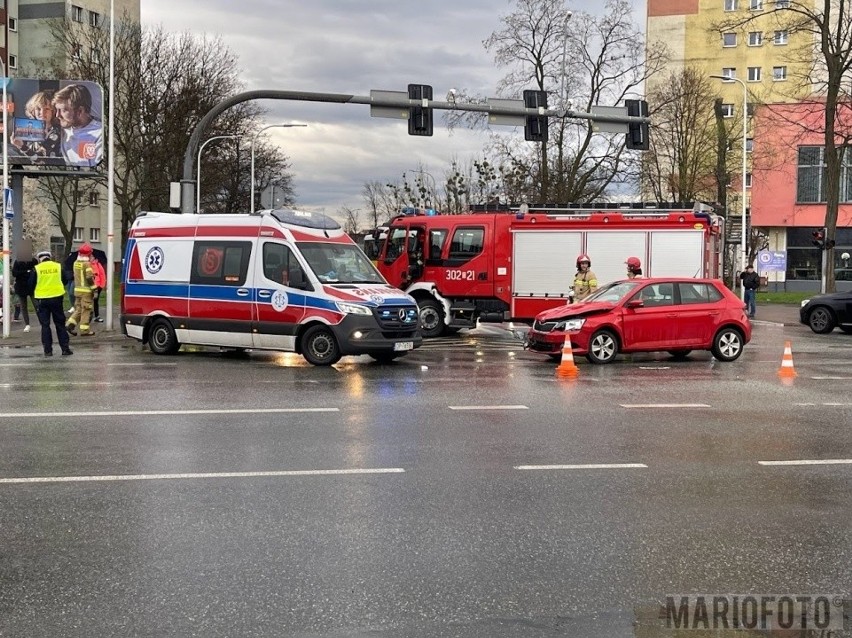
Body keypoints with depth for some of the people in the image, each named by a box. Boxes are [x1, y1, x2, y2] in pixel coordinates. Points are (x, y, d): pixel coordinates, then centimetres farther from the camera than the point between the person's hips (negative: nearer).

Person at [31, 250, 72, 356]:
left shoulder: (36, 269, -4)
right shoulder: (58, 266, 1)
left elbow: (31, 284, 0)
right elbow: (65, 281, 8)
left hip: (41, 299, -1)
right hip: (57, 298, 1)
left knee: (45, 325, 6)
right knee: (60, 324, 10)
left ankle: (48, 350, 4)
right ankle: (65, 348, 8)